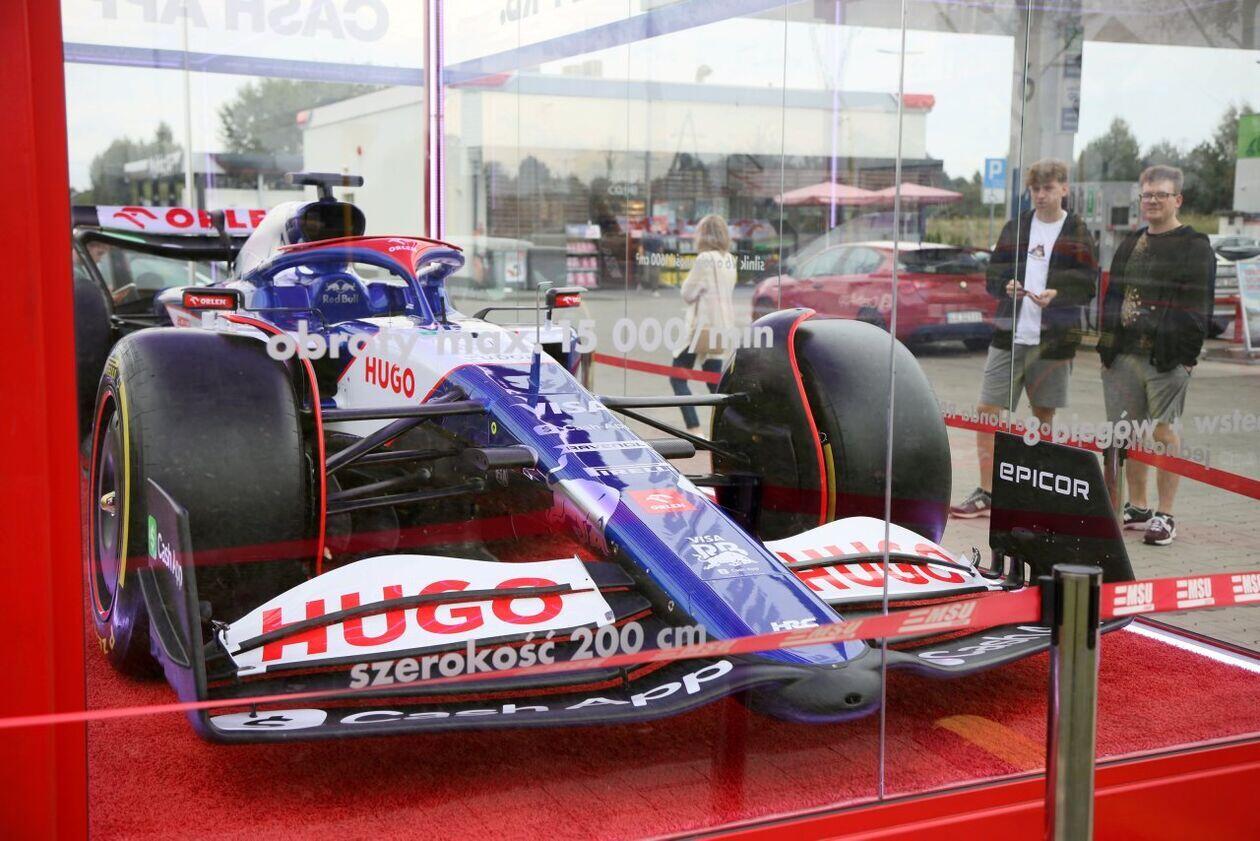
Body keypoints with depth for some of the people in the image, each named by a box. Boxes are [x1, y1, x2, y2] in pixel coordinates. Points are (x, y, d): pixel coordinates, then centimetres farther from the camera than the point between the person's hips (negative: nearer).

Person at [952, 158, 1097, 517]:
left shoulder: (1077, 234, 3)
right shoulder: (1015, 228, 10)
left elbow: (1088, 287, -1)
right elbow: (992, 275, 11)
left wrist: (1057, 293, -20)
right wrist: (1006, 285, -12)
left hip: (1053, 339, -2)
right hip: (1009, 335, 2)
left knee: (1044, 416, 9)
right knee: (987, 411, -4)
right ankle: (986, 493, 3)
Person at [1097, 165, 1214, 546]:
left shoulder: (1194, 247, -2)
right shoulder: (1131, 244, 18)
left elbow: (1196, 308, -8)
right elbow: (1112, 297, 21)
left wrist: (1183, 352, -15)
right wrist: (1107, 343, 12)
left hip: (1166, 357, -6)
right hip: (1125, 353, 6)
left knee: (1164, 431, -4)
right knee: (1130, 432, 10)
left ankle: (1165, 516, 2)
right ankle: (1137, 508, 21)